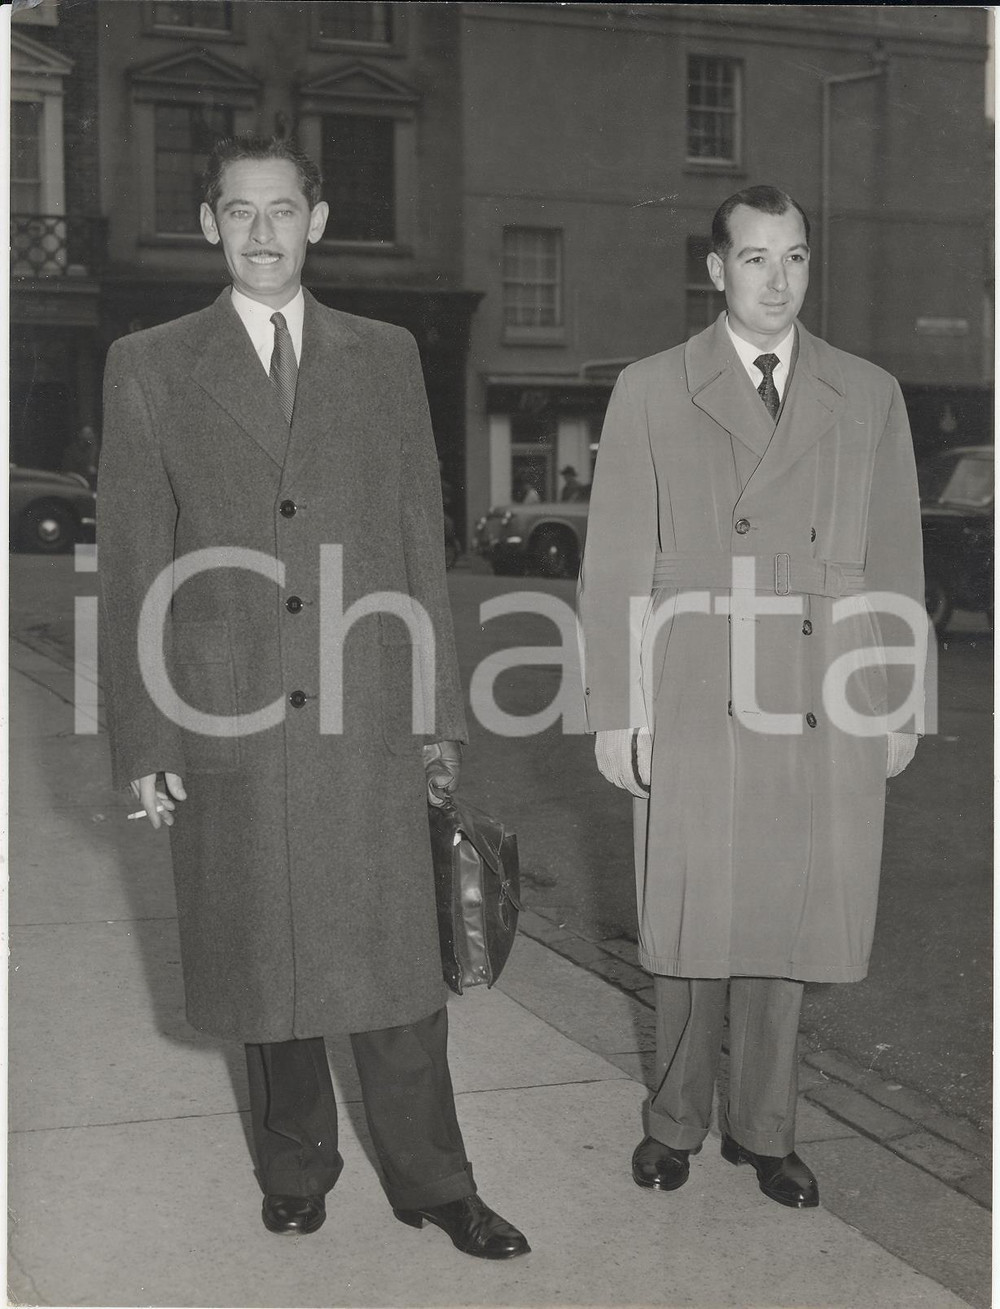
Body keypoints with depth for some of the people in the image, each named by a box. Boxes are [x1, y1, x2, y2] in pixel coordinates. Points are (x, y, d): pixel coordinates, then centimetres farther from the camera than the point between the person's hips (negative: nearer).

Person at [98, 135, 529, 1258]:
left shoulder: (385, 357, 10)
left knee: (396, 956, 2)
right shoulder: (149, 368, 4)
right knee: (264, 958, 10)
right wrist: (142, 739, -2)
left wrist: (440, 710, 7)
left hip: (369, 718, 1)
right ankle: (294, 1167, 28)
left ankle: (431, 1184, 16)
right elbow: (131, 564, 2)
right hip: (227, 724, 0)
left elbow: (422, 539, 10)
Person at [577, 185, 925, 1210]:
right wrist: (615, 714, -2)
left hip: (826, 716, 2)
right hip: (695, 712, -1)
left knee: (785, 928, 9)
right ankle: (676, 1121, 26)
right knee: (688, 930, 6)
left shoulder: (868, 397, 10)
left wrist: (901, 702, 8)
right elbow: (615, 566, 2)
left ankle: (762, 1127, 25)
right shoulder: (651, 393, 4)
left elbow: (893, 560, 11)